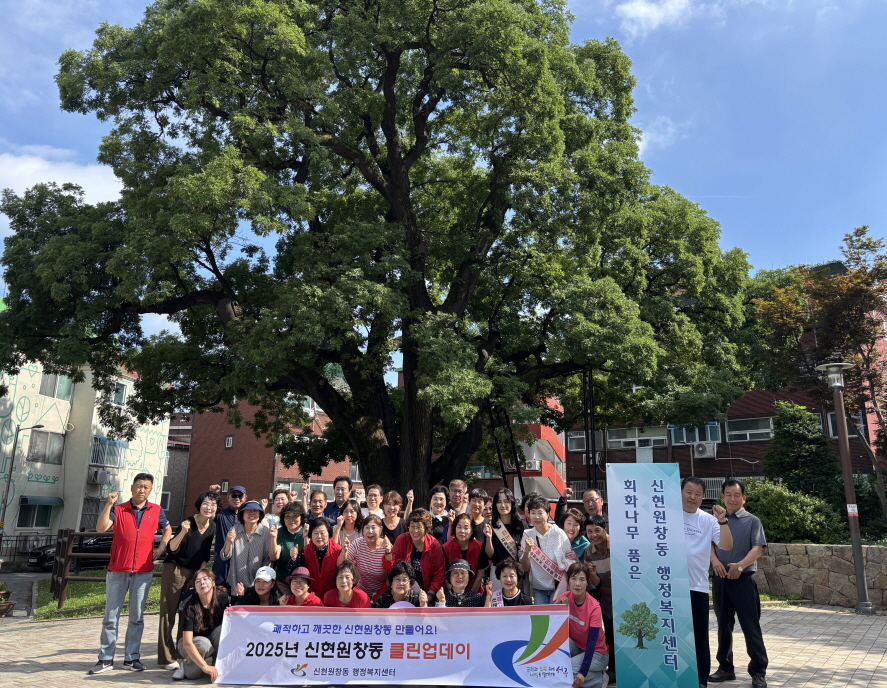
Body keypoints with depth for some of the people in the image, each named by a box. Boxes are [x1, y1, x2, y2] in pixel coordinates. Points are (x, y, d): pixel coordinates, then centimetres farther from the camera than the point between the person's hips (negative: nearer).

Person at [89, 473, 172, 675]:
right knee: (111, 616, 4)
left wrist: (162, 547, 4)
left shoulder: (156, 511, 5)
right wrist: (108, 504, -22)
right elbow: (101, 528, -15)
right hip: (117, 570, -1)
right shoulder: (118, 509, 0)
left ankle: (132, 658, 15)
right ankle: (106, 659, 13)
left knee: (137, 617, 7)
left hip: (143, 571, 1)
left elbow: (167, 529, 20)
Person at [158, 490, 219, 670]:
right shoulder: (188, 523, -16)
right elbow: (172, 548, -23)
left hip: (194, 573, 6)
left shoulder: (213, 526, 2)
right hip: (175, 570, -6)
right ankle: (167, 658, 4)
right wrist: (183, 532, -38)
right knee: (169, 613, -3)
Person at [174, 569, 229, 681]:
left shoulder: (222, 598, -16)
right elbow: (187, 643, -31)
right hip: (193, 647, -3)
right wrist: (205, 666, -39)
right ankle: (187, 667, -7)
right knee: (203, 644, -35)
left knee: (222, 629, -28)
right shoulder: (191, 606, -25)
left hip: (215, 643, 3)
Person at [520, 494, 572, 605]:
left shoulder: (559, 533, -10)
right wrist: (527, 550, -19)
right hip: (539, 589, 3)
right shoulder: (527, 535, -2)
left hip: (558, 587, -3)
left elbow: (569, 564, -9)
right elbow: (525, 569, -1)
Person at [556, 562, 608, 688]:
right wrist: (558, 606, -27)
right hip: (575, 646, 4)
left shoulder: (594, 607, -24)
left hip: (595, 652, -4)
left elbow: (592, 642, -26)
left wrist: (583, 672, -34)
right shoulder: (565, 598, -12)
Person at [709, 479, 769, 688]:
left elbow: (757, 548, -10)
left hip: (744, 579, -4)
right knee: (723, 625, 12)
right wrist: (714, 561, -14)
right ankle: (726, 667, 24)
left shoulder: (752, 521, -1)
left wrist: (741, 565, -24)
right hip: (720, 579, 4)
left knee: (751, 627, -1)